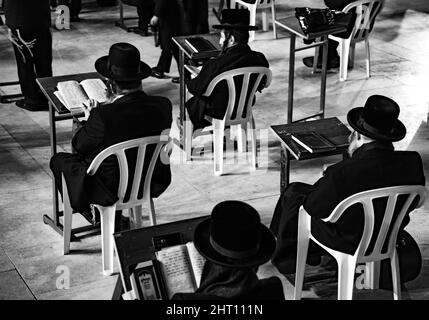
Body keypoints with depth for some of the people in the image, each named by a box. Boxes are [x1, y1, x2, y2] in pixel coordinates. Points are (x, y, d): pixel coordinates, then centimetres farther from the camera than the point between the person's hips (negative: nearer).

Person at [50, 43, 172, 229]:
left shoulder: (103, 116, -33)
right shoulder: (162, 106, -19)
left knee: (58, 160, 19)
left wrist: (89, 119, 4)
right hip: (150, 183, 5)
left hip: (111, 191, -5)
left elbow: (78, 146, -13)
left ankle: (86, 211, 37)